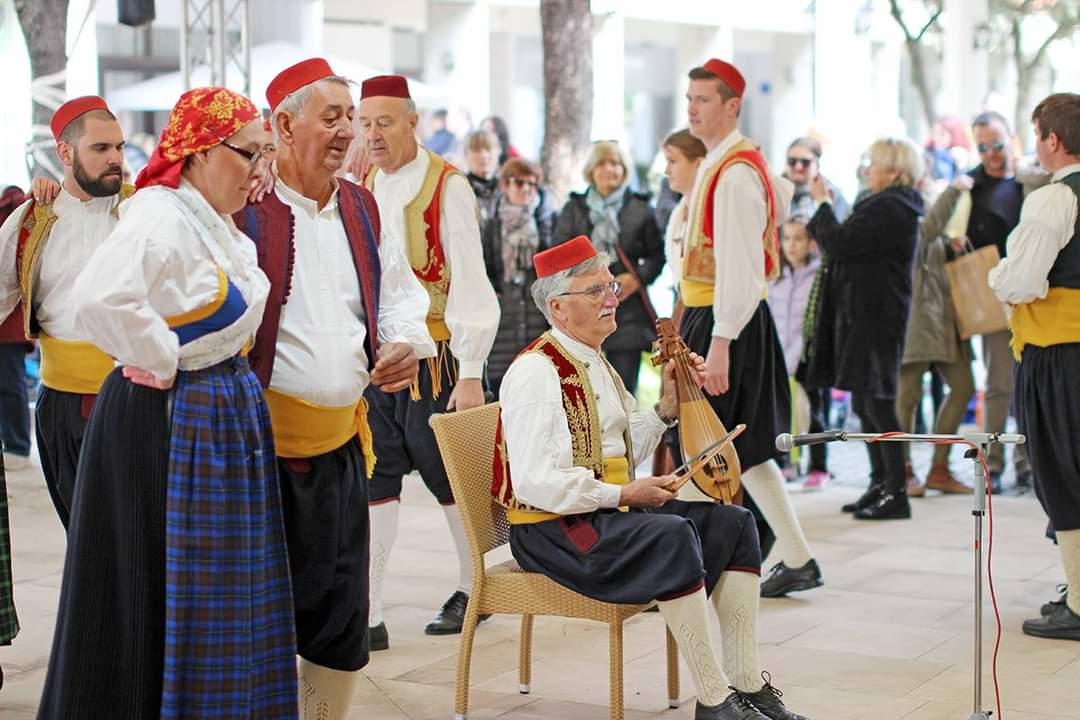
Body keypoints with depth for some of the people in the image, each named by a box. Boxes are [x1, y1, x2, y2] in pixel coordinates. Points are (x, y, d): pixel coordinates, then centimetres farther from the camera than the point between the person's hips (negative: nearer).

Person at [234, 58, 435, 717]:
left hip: (343, 443, 6)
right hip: (259, 444, -6)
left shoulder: (363, 208, 12)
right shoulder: (241, 206, -9)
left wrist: (406, 341, 5)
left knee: (342, 611, 10)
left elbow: (400, 291, 23)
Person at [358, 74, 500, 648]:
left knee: (450, 477, 8)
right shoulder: (361, 188, 9)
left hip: (430, 354, -5)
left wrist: (470, 373, -15)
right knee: (372, 480, 3)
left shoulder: (446, 187, -10)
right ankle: (367, 614, 5)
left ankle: (472, 589, 28)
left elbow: (468, 282, -12)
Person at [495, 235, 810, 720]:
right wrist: (623, 494, -19)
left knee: (732, 522, -3)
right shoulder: (536, 372, -16)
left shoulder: (595, 363, 15)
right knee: (672, 534, -32)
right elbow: (536, 484, -24)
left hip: (608, 511, 10)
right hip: (553, 529, -10)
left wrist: (667, 406, 6)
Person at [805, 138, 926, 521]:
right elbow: (851, 245, 22)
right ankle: (881, 485, 21)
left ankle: (896, 493, -5)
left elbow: (840, 243, -21)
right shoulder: (894, 206, 18)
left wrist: (823, 203, -7)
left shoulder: (888, 208, -17)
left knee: (877, 403, -8)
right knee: (866, 403, 14)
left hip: (875, 320, -11)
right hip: (867, 315, 11)